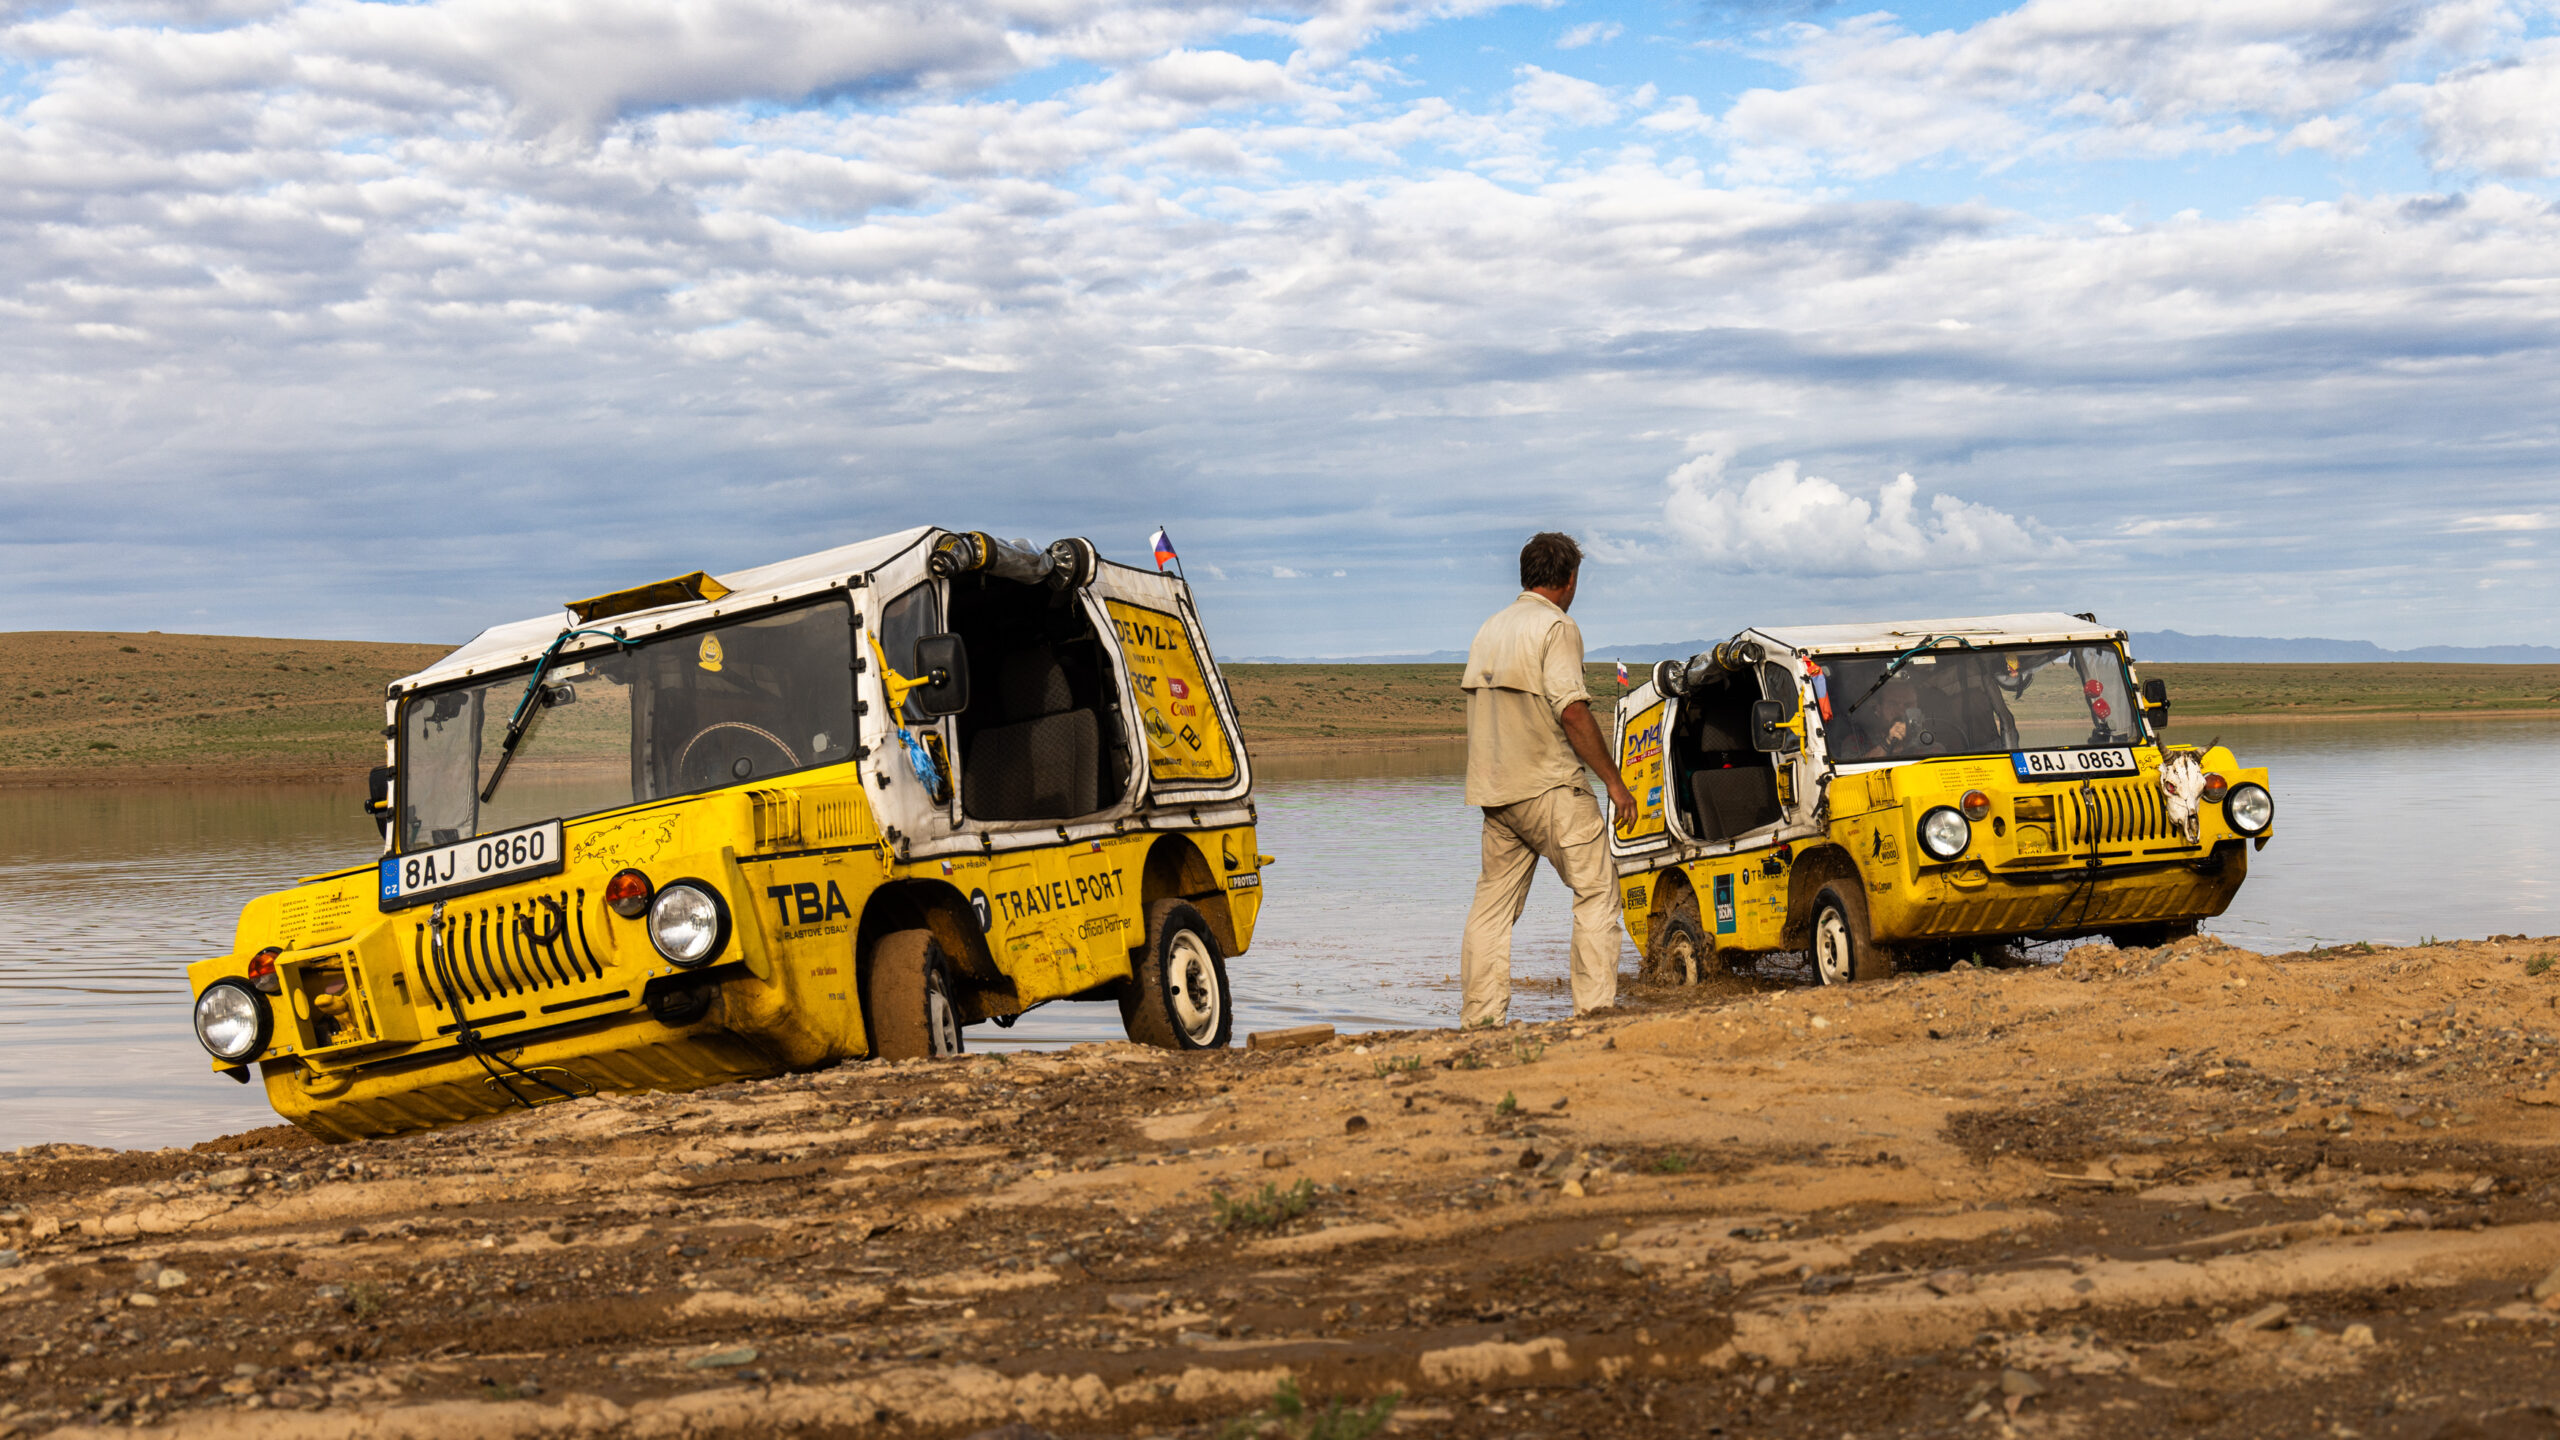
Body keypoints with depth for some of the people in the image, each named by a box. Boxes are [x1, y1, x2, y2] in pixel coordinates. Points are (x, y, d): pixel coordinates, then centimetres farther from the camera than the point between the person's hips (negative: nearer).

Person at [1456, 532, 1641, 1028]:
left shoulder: (1489, 629, 17)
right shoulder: (1556, 627, -8)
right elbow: (1571, 710, -17)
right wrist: (1614, 780, -12)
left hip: (1495, 791, 7)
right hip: (1550, 786, -7)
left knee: (1492, 903, 9)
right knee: (1597, 891, -2)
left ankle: (1480, 1015, 6)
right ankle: (1595, 1006, -8)